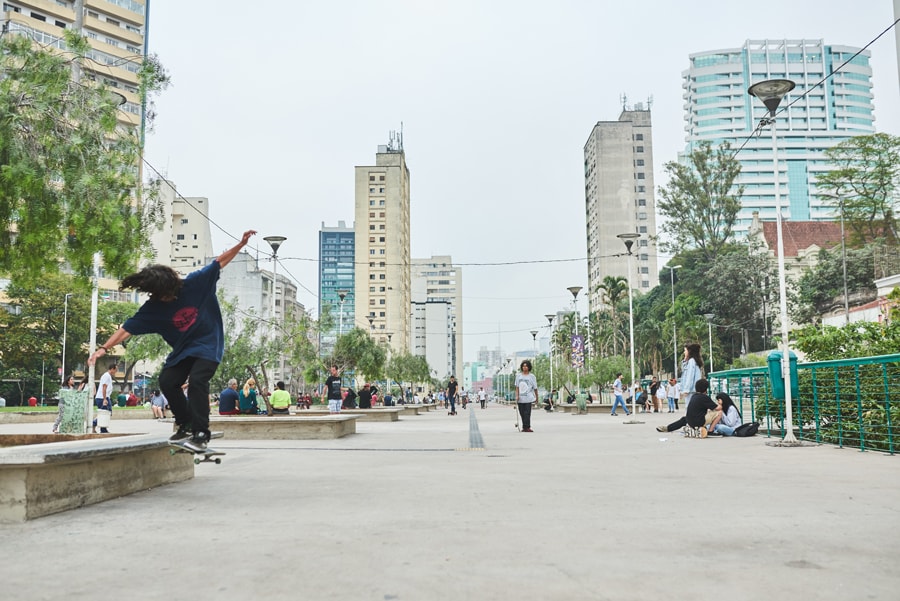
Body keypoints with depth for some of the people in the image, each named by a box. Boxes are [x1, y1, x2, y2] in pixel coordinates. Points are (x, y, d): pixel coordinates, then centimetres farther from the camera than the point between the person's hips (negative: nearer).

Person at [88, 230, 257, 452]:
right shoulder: (153, 308, -9)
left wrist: (241, 244, -13)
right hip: (182, 350, 5)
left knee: (197, 380, -22)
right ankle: (185, 424, 13)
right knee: (167, 382, -8)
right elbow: (127, 329, -10)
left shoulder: (196, 283, -15)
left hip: (208, 344, -4)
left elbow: (219, 262, -6)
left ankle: (200, 434, -19)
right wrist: (104, 348, -21)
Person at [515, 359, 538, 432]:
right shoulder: (518, 376, 9)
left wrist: (536, 397, 9)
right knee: (522, 413, 5)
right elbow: (517, 387, 8)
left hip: (528, 398, -3)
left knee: (527, 413, -9)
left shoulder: (531, 376, 1)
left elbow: (535, 388, 5)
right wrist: (517, 395, -3)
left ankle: (527, 427, -8)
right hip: (520, 398, 3)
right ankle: (525, 427, 15)